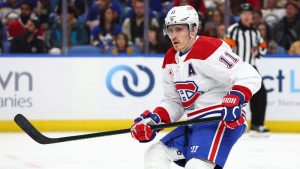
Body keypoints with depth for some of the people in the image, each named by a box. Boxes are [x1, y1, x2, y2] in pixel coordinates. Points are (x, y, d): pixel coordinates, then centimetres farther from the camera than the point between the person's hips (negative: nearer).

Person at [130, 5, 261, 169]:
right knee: (155, 155, 7)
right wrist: (152, 120, 2)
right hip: (195, 124, 10)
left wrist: (234, 100, -37)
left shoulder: (209, 48, -16)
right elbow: (174, 102, 18)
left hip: (225, 120, -10)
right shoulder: (170, 59, 12)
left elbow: (249, 77, -21)